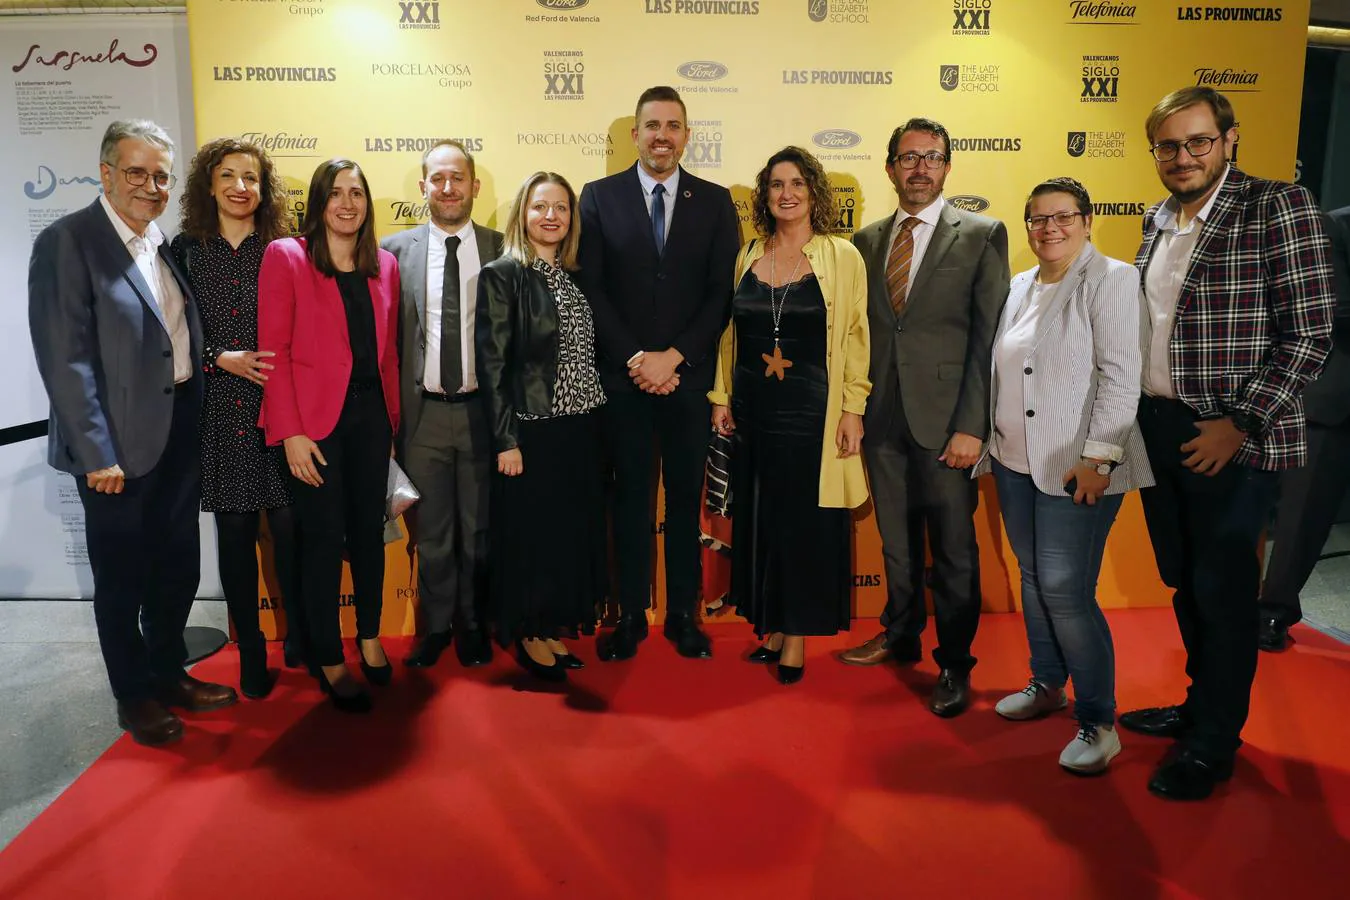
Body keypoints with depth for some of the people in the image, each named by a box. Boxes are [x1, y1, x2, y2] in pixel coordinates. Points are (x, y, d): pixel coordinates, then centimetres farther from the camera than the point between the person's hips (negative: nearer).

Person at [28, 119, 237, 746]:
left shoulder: (168, 244, 9)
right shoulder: (66, 242, -11)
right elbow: (66, 359, -15)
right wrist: (97, 453, -17)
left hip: (181, 433, 7)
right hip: (120, 445, -6)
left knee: (179, 569, 18)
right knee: (123, 578, 11)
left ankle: (169, 674, 37)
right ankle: (134, 696, 29)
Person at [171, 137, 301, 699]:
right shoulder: (187, 249, 7)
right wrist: (222, 359, -9)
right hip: (217, 410, 1)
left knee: (290, 526, -1)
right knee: (235, 534, 6)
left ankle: (300, 640, 20)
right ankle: (250, 652, 20)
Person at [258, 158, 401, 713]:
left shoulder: (383, 266, 10)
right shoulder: (286, 257, -3)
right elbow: (274, 350, -8)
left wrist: (392, 419, 8)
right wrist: (291, 433, -13)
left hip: (371, 414, 4)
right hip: (316, 418, -4)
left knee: (369, 528, 12)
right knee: (323, 537, 3)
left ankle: (369, 637, 30)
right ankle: (329, 661, 17)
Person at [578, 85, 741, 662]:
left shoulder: (715, 201, 6)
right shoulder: (599, 197, 4)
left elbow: (722, 292, 0)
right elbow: (592, 289, -1)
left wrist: (674, 356, -10)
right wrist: (635, 359, -10)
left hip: (690, 377, 1)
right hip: (623, 378, -1)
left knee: (686, 498, 9)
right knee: (630, 500, 7)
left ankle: (683, 615, 22)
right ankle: (631, 615, 19)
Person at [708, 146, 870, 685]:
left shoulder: (841, 257, -3)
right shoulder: (748, 256, 8)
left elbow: (855, 338, -4)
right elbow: (731, 332, 12)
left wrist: (852, 409, -8)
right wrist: (721, 397, 8)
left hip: (811, 409, -4)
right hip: (752, 408, 4)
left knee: (805, 520, 3)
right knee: (757, 518, 11)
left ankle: (797, 636, 18)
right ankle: (769, 627, 26)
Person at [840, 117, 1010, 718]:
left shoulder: (982, 235, -1)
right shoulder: (867, 241, 11)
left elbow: (990, 337, -7)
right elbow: (860, 331, 10)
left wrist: (972, 426, -13)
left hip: (944, 420, -4)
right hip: (882, 418, 4)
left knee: (953, 549, 5)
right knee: (894, 538, 16)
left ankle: (953, 664, 21)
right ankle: (900, 634, 35)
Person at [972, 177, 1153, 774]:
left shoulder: (1110, 280, -6)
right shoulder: (1020, 288, 15)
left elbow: (1120, 376, -13)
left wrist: (1097, 458, -19)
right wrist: (992, 443, 14)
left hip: (1075, 468, -7)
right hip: (1014, 462, 7)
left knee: (1065, 589, -10)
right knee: (1032, 578, 14)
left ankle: (1097, 722, 4)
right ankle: (1046, 684, 31)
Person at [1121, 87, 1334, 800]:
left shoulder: (1278, 207, -9)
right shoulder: (1159, 219, 11)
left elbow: (1309, 334, -13)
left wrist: (1239, 423, -17)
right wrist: (1138, 412, 8)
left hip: (1229, 440, -6)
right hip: (1156, 428, 6)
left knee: (1223, 590, 4)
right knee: (1183, 581, 17)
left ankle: (1215, 742, 20)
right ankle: (1199, 705, 35)